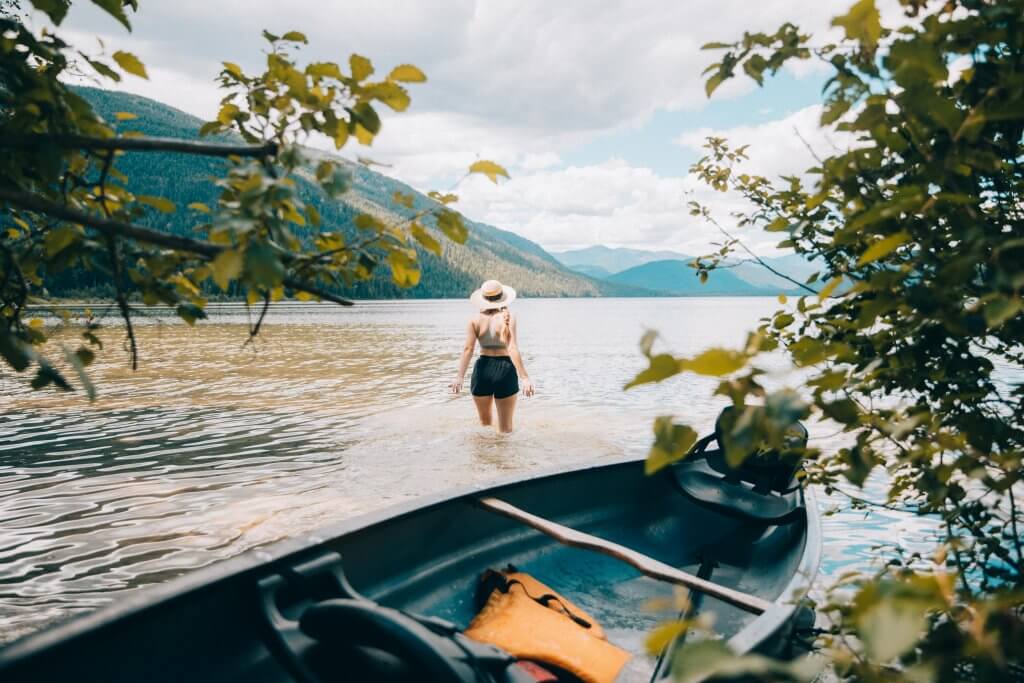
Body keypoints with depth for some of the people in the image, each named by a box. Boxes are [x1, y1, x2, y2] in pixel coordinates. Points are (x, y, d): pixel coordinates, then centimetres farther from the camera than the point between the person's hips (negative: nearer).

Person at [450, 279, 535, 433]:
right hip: (505, 369, -2)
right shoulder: (508, 316, -8)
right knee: (505, 427, 10)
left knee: (485, 423, 23)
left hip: (483, 369, 2)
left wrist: (460, 377, -12)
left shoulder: (475, 318, -1)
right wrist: (524, 377, -18)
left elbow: (468, 348, -10)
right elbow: (513, 349, -17)